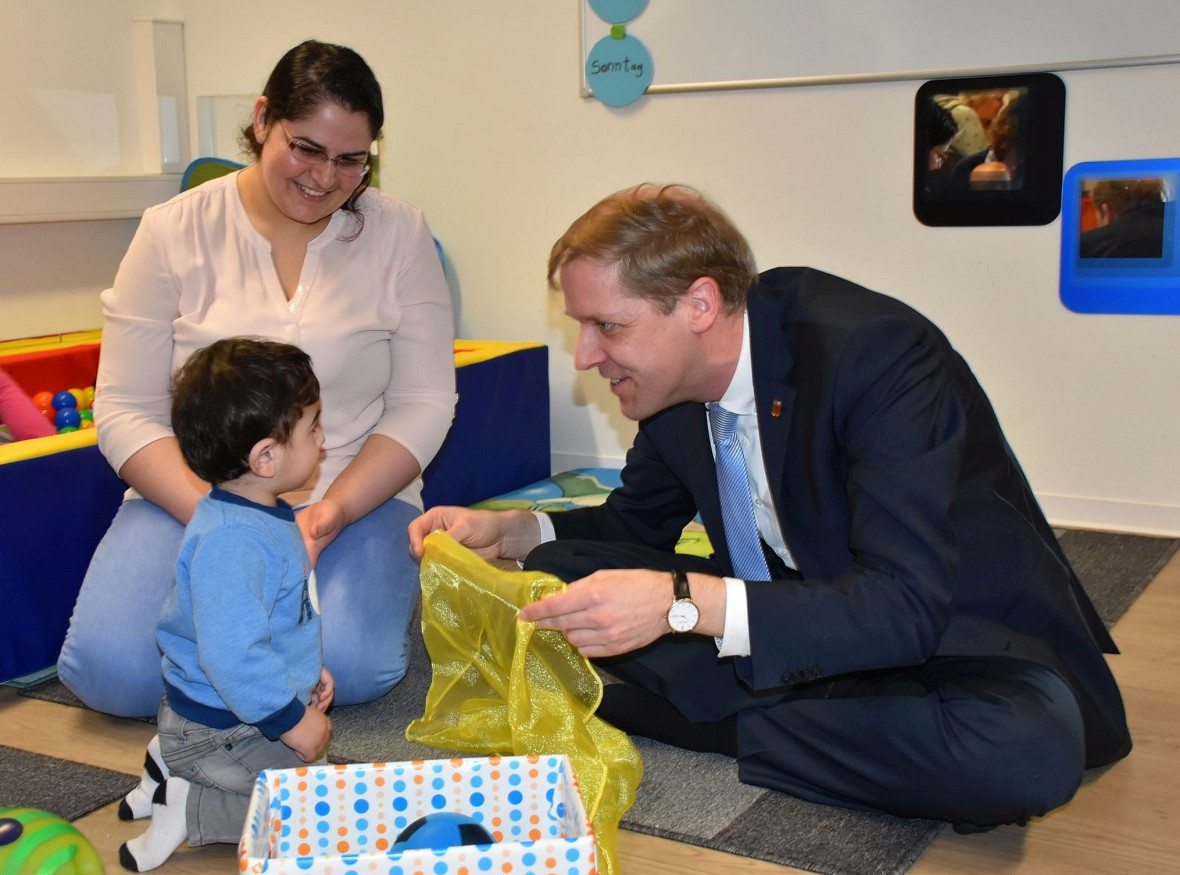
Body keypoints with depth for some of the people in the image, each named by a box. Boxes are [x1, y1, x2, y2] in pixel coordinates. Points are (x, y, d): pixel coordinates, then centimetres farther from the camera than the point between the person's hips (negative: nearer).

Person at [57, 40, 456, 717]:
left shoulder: (399, 234, 0)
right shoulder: (175, 232, -1)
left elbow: (423, 403, -2)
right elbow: (126, 410, -3)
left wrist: (333, 511, -17)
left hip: (356, 497, 0)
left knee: (351, 665, -27)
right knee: (111, 671, -21)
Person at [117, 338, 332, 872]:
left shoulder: (263, 518, 6)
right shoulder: (232, 541, -30)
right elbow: (233, 654, -34)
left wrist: (306, 671, 20)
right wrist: (292, 721, -24)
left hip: (223, 715, 10)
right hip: (221, 731, -10)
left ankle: (176, 766, 14)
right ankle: (189, 809, -6)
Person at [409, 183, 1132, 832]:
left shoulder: (879, 354, -28)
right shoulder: (679, 379, -6)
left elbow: (906, 606, -35)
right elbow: (638, 521, 12)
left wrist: (685, 603, -44)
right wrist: (509, 531, -6)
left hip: (956, 637, -4)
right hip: (800, 615, 5)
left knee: (1027, 753, -40)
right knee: (560, 571, -8)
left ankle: (717, 723, -19)